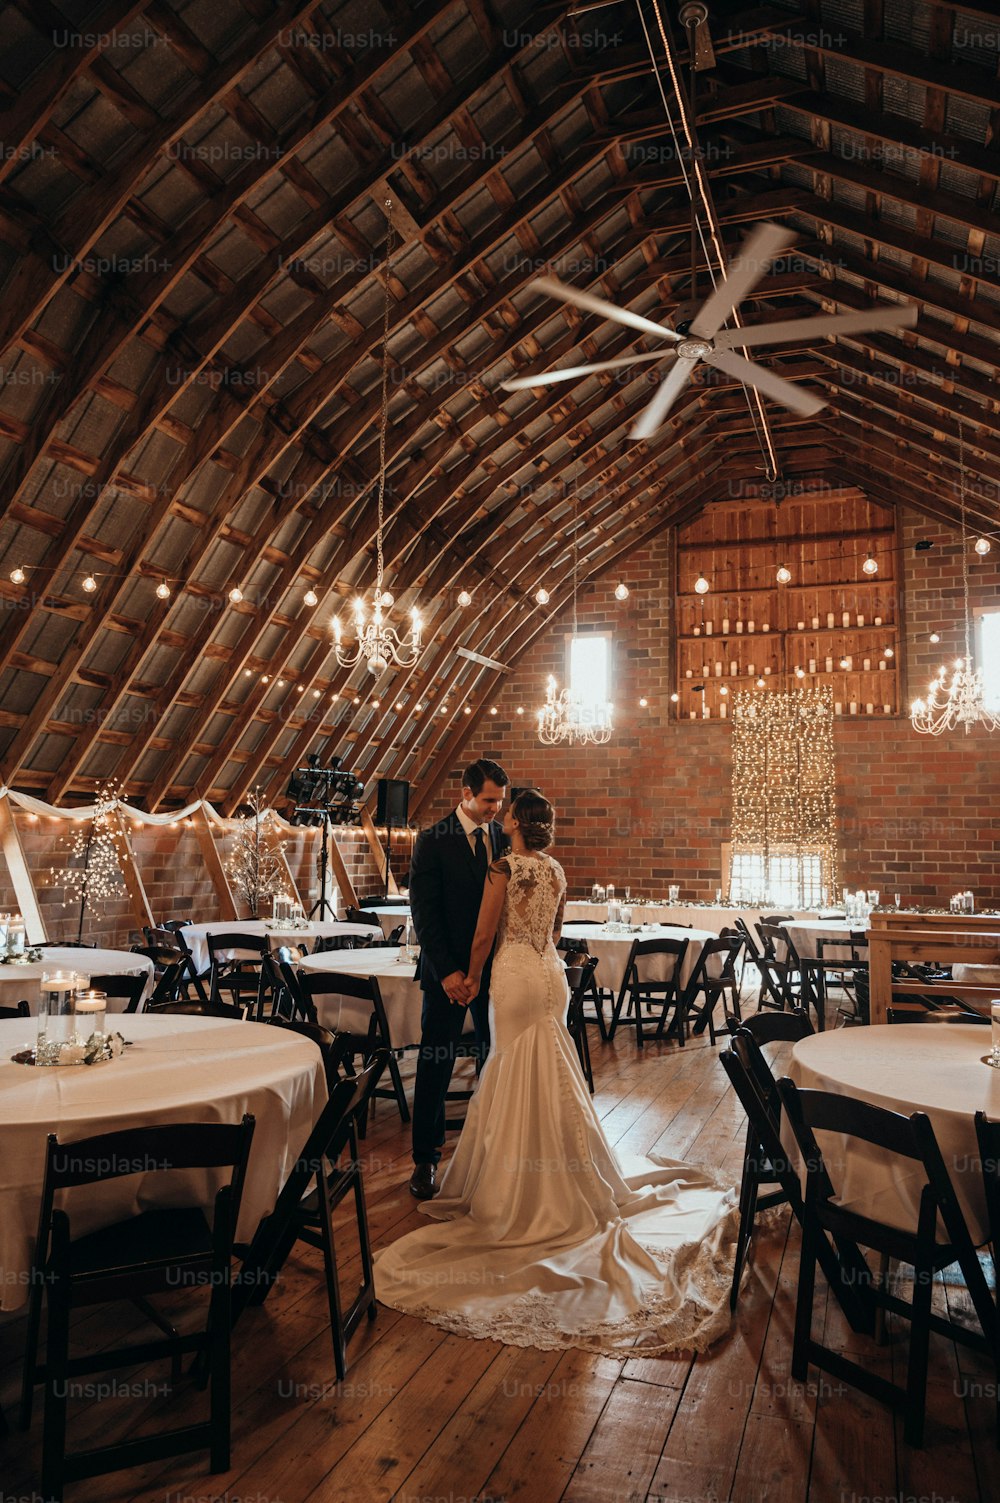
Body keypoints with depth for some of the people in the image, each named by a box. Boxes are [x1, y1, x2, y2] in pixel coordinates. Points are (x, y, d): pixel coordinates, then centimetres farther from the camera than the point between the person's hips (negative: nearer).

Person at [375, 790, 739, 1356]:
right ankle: (564, 1171, 27)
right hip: (550, 971, 6)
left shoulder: (505, 868, -16)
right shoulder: (556, 870, 4)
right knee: (551, 1069, 16)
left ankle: (523, 1180, 15)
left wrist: (473, 976, 3)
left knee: (518, 1069, 5)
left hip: (516, 972, -6)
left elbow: (486, 933, -12)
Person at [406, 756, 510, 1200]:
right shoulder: (433, 841, -7)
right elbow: (424, 913, -9)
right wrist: (447, 971, -14)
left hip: (496, 968, 4)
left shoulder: (504, 838, 5)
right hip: (449, 971, -3)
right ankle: (426, 1158, 18)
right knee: (435, 1066, 5)